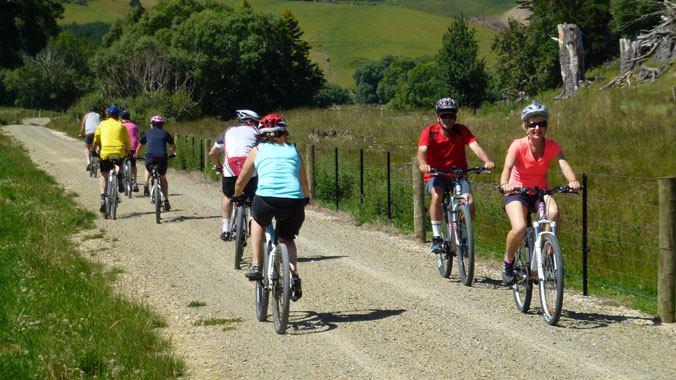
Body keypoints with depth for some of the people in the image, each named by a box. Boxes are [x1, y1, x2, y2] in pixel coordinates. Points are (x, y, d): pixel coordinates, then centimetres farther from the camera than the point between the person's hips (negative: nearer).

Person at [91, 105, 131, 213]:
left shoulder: (102, 124, 12)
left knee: (104, 176, 14)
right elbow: (128, 143, 12)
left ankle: (103, 198, -1)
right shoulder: (121, 126, 12)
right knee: (120, 163, 35)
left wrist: (93, 152, 23)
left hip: (105, 153, 0)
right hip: (119, 153, 0)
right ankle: (120, 178, 10)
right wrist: (128, 153, 27)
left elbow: (96, 140, 10)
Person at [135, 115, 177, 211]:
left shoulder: (148, 133, 19)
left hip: (150, 157, 0)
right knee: (163, 179, 18)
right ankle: (166, 201, 11)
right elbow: (173, 146, 29)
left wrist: (136, 155, 49)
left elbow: (140, 146, 30)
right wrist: (173, 153, 51)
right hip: (163, 157, 0)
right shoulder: (165, 133, 18)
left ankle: (146, 185, 10)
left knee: (148, 170, 35)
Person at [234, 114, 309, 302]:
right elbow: (304, 184, 29)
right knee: (287, 238, 26)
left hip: (267, 199, -2)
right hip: (294, 201, 2)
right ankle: (294, 275, 4)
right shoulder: (293, 150, 24)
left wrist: (237, 196, 49)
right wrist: (304, 199, 50)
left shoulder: (257, 150, 19)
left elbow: (240, 182, 28)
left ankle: (256, 265, 23)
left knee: (258, 221, 33)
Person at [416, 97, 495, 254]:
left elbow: (475, 147, -20)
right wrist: (423, 164, -48)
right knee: (437, 195, -33)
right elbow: (421, 151, -24)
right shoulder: (430, 131, -8)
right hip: (436, 175, -2)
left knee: (469, 202, -22)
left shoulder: (461, 130, -5)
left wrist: (487, 161, -41)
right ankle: (437, 238, -25)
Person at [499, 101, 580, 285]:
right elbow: (507, 167, -33)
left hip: (540, 191, 2)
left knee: (553, 213, -33)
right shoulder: (518, 145, -17)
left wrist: (572, 181, -50)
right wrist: (504, 184, -55)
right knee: (519, 228, -28)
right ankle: (508, 263, 0)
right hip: (517, 192, -2)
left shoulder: (552, 146, -10)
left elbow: (564, 165, -27)